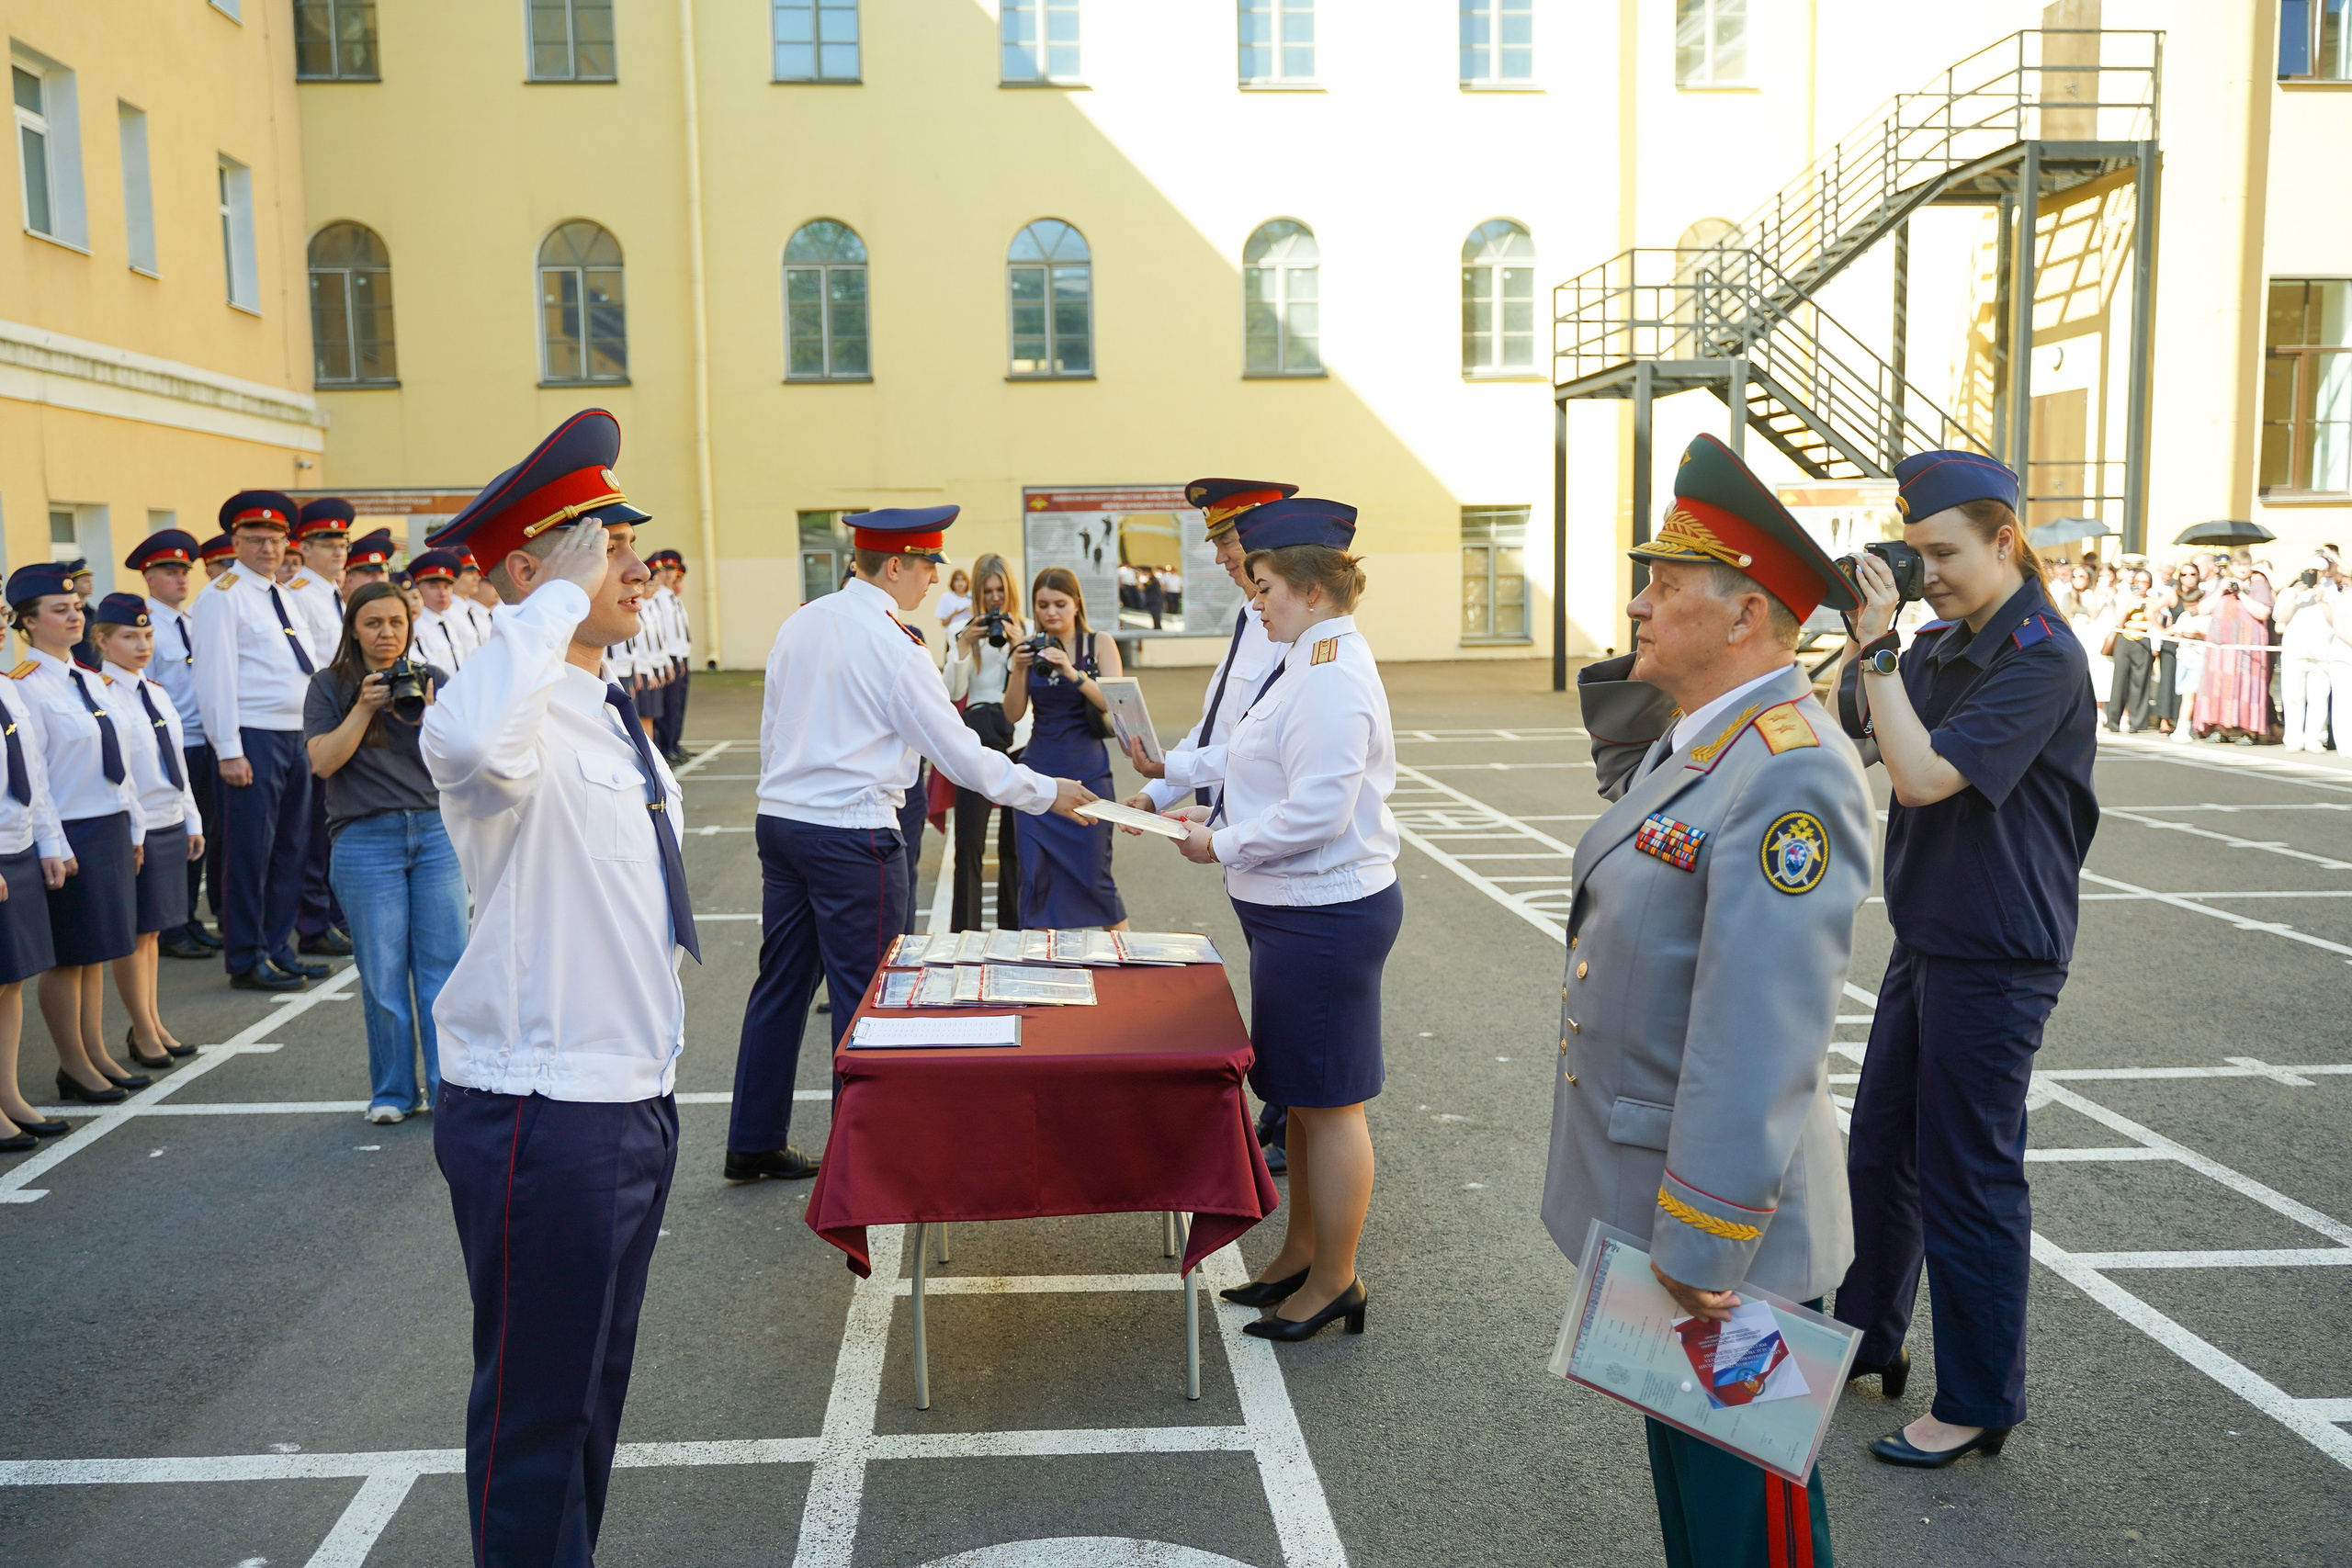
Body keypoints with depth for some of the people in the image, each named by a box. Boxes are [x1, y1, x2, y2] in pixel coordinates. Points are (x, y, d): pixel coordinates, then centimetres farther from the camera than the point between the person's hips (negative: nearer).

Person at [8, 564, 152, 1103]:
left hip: (111, 828, 8)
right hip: (70, 834, -8)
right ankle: (74, 1066, 13)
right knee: (67, 956, 2)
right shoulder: (27, 687, -12)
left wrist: (135, 827, 16)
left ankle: (96, 1055, 24)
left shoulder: (91, 682, 12)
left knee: (96, 950, 14)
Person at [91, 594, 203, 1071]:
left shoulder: (157, 693, 12)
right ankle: (143, 1031, 13)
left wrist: (193, 821, 17)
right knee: (133, 933, 3)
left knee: (152, 929, 15)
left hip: (170, 826, 7)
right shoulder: (100, 696, -12)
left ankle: (153, 1023, 24)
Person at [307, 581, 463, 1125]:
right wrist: (365, 707, -14)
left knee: (444, 963, 0)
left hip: (437, 834, 1)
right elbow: (322, 760, -7)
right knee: (383, 973, 2)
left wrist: (427, 715, -15)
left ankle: (450, 1088, 8)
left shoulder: (434, 679, 8)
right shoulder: (331, 686, 5)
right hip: (367, 840, -1)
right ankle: (393, 1092, 16)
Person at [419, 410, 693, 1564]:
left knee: (596, 1385, 23)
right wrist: (565, 595, -34)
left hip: (633, 1097, 9)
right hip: (541, 1112, -9)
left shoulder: (611, 719, 12)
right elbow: (470, 743, -46)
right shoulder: (518, 716, -18)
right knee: (537, 1405, 6)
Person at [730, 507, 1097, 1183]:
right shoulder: (892, 645, -14)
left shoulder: (800, 623, 8)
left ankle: (753, 1142, 25)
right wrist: (1048, 793, -3)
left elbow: (771, 729, 13)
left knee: (781, 981, 15)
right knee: (865, 996, 3)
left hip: (778, 818, 8)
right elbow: (960, 752, -12)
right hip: (852, 833, -8)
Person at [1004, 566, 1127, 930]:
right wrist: (1017, 670, -15)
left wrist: (1073, 673, -24)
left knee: (1094, 874, 0)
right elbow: (1013, 714, 0)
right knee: (1036, 874, 1)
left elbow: (1115, 703, -12)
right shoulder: (1031, 648, 6)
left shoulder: (1099, 643, 1)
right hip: (1039, 770, 3)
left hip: (1087, 771, -2)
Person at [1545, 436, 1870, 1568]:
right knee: (1681, 1472, 25)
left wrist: (1700, 1250, -28)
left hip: (1722, 1221, -9)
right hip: (1639, 1184, 9)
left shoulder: (1792, 775, -26)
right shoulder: (1684, 738, 4)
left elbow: (1762, 1041, -30)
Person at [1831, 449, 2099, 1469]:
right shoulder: (1944, 642, 7)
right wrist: (1863, 637, -3)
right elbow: (1863, 739, 9)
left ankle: (1978, 1405, 18)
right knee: (1879, 1152, 19)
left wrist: (1879, 649, -23)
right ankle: (1867, 1341, 37)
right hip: (1927, 942, 9)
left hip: (1997, 958, -9)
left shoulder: (2039, 656, -19)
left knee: (1969, 1182, 2)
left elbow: (1924, 775, -26)